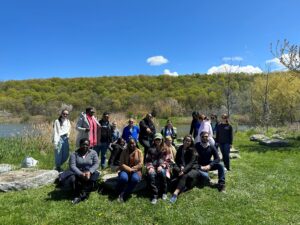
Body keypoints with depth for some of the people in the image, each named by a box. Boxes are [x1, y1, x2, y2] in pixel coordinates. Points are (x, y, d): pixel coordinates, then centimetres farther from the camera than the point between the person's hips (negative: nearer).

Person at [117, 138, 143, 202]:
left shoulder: (139, 152, 0)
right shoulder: (124, 152, 0)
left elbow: (140, 164, -6)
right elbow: (121, 164, -7)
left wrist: (132, 169, -15)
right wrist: (130, 169, -18)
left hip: (136, 171, 0)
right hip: (125, 170, 0)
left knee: (135, 179, -34)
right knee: (123, 178, -34)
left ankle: (123, 195, -17)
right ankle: (119, 192, -3)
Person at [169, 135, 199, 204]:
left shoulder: (193, 150, -9)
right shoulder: (180, 148, 4)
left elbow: (191, 163, -18)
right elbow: (177, 159, 5)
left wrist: (184, 170, -31)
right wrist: (181, 166, -15)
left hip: (192, 168, -4)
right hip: (182, 167, 4)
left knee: (185, 176, -35)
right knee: (175, 169, -29)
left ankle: (175, 193, -44)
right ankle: (183, 185, -19)